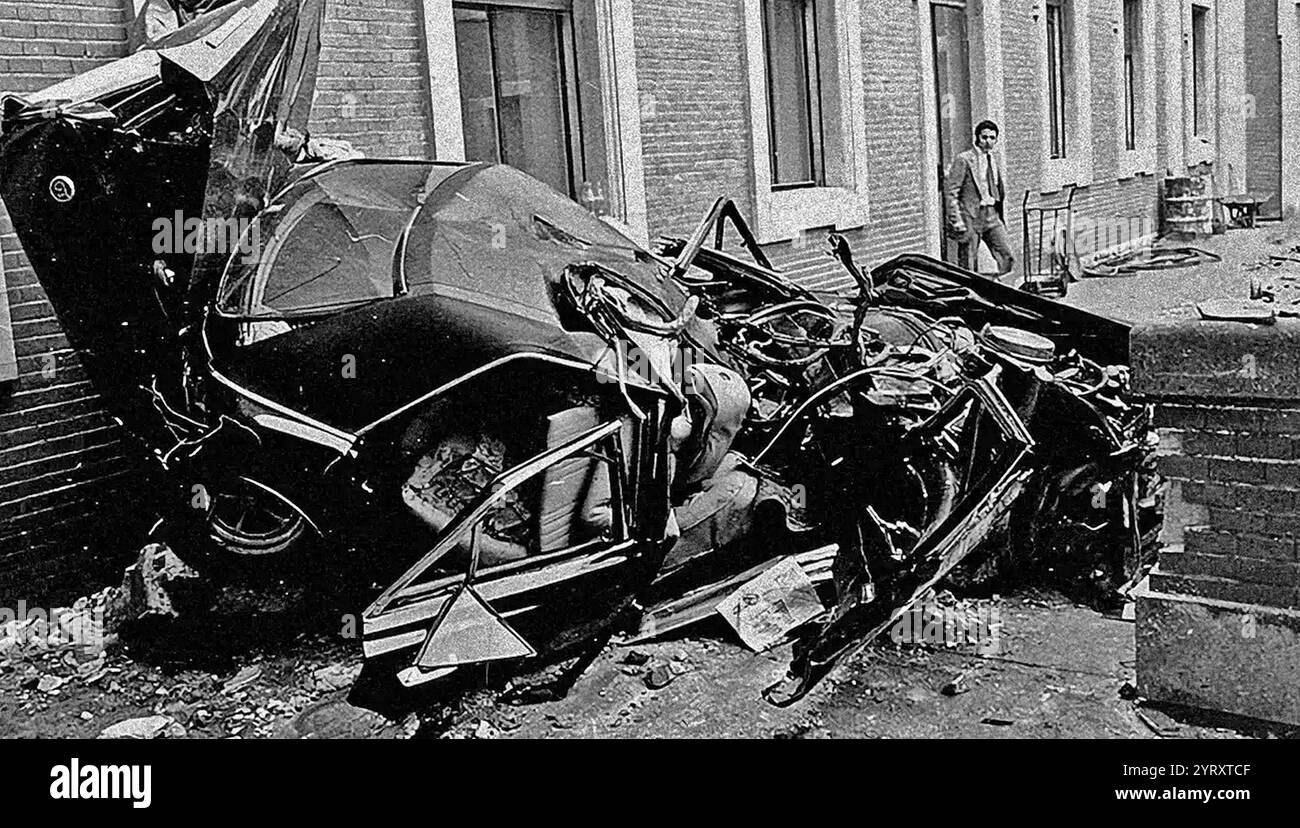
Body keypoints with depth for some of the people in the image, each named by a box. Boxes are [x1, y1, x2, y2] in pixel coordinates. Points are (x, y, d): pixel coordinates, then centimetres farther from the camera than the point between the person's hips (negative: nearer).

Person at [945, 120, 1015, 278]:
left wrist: (1001, 216, 16)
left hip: (992, 217, 6)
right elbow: (950, 191, -11)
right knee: (968, 267, -2)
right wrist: (956, 221, -16)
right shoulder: (964, 159, -7)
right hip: (970, 217, -6)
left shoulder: (995, 160, 14)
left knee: (1008, 258, -5)